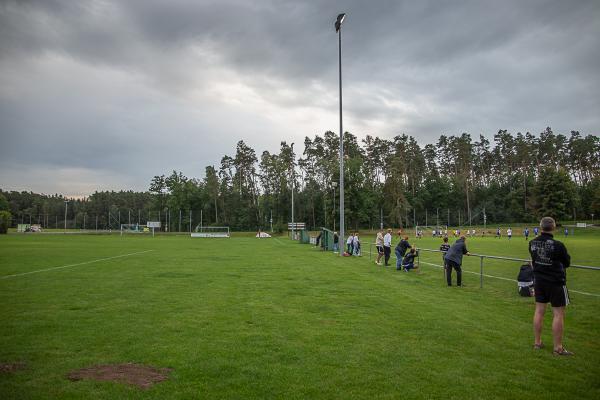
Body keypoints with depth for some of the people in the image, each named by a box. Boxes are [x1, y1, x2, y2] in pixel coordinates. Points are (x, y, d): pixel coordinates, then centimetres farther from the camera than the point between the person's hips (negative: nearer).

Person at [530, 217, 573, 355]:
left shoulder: (532, 243, -4)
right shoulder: (557, 245, -20)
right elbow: (567, 263, -5)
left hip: (539, 280, 6)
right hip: (556, 282, -5)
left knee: (539, 310, 14)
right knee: (558, 314, 4)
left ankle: (537, 342, 23)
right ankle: (558, 348, 10)